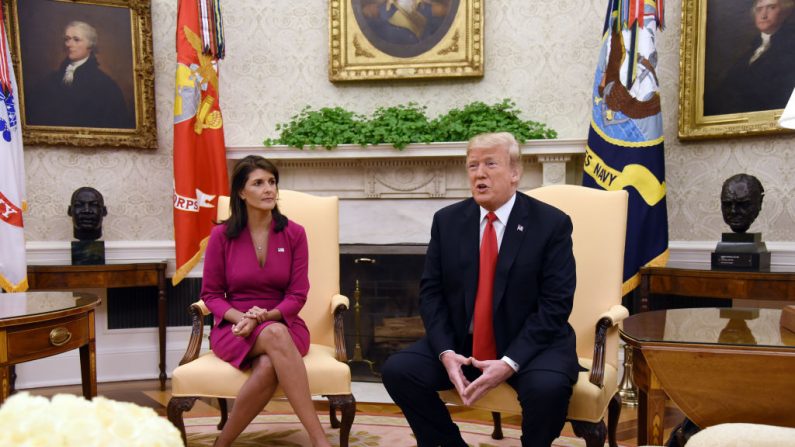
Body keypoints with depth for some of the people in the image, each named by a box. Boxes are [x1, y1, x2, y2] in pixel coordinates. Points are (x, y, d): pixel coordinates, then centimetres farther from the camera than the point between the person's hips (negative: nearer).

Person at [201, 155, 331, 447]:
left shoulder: (294, 233, 0)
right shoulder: (221, 235, -1)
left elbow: (297, 296, 0)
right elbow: (211, 294, 4)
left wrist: (264, 316, -19)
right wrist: (241, 317, -15)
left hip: (283, 324, 1)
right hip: (234, 328, -1)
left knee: (268, 367, -36)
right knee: (276, 335, -37)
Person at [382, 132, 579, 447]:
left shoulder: (552, 223, -7)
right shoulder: (447, 220, 4)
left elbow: (555, 304, -12)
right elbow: (431, 292, 2)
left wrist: (510, 362, -23)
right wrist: (446, 352, -14)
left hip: (532, 344, -3)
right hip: (460, 344, 4)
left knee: (547, 386, -33)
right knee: (397, 370, -15)